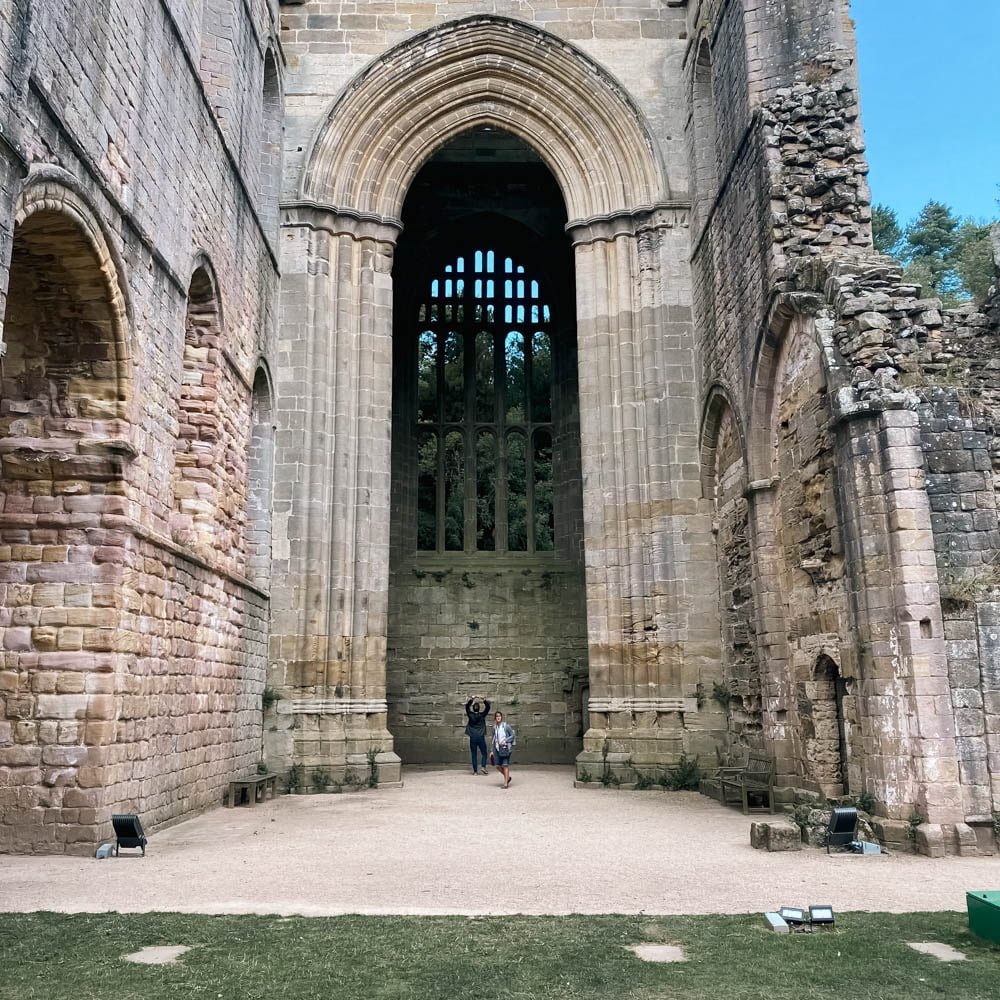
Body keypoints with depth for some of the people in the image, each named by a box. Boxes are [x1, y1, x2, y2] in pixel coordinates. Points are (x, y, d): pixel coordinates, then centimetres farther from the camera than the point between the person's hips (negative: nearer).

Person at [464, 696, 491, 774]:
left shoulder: (470, 715, 0)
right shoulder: (482, 715, -3)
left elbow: (467, 707, 14)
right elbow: (488, 707, 6)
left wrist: (470, 700, 10)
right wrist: (484, 700, 1)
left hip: (472, 738, 1)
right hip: (481, 737, -1)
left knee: (474, 755, 4)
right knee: (484, 753, 10)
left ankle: (475, 771, 2)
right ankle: (483, 766, -9)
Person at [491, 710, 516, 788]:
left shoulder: (506, 726, -6)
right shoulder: (494, 727, 8)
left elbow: (512, 735, -3)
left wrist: (505, 740, -16)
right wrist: (492, 750, 15)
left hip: (505, 747, -5)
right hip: (497, 748, 5)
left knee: (505, 765, -8)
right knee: (498, 766, 3)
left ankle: (506, 783, -2)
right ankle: (508, 777, 27)